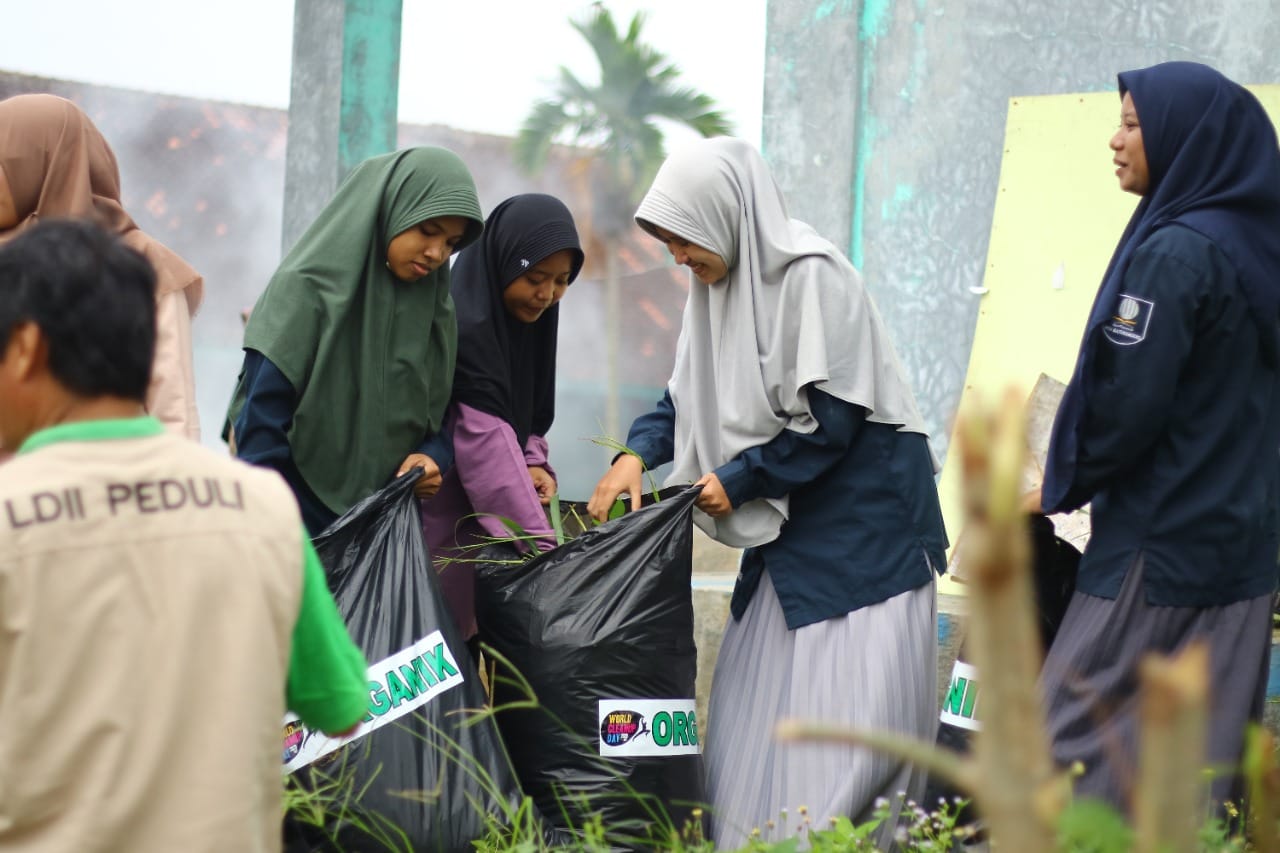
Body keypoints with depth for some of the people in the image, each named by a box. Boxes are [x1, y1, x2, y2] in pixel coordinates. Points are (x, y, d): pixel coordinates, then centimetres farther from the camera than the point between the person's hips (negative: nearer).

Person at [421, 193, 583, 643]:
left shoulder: (532, 319, 7)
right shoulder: (466, 326, -20)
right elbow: (484, 442, -27)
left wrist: (534, 462, -5)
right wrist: (540, 543, -32)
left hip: (483, 517, 8)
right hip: (445, 517, -8)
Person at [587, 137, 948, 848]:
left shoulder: (812, 277, -17)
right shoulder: (719, 285, 8)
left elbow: (831, 417, -20)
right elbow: (688, 394, 15)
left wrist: (738, 481, -13)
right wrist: (638, 454, -3)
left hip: (862, 517, -8)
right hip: (791, 525, 8)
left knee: (849, 703, -9)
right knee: (760, 697, 7)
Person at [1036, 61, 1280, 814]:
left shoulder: (1175, 251, -16)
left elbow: (1127, 398, -19)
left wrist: (1060, 488, -3)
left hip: (1158, 553, -9)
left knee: (1074, 752, -4)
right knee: (1206, 748, 10)